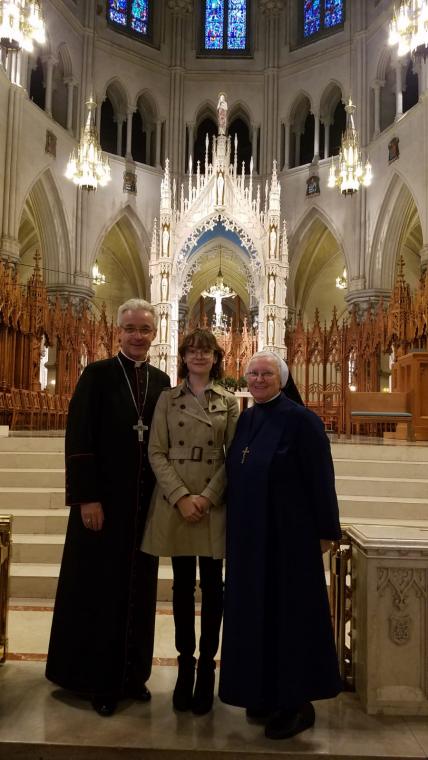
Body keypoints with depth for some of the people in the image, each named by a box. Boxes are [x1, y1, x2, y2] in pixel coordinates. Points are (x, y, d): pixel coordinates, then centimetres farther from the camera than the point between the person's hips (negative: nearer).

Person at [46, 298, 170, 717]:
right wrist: (87, 498, -15)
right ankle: (98, 680, 24)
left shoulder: (161, 382, 8)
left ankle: (132, 674, 28)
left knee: (138, 587, 13)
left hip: (145, 501, 4)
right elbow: (78, 438, -10)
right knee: (99, 586, 7)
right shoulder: (97, 374, -5)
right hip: (104, 499, -4)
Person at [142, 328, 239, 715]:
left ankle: (207, 667, 19)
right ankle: (185, 664, 23)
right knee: (182, 585, 9)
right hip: (175, 501, 1)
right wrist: (181, 496, -12)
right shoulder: (168, 399, 5)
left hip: (215, 502, 0)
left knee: (212, 585, 5)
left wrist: (207, 496, -12)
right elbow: (156, 452, 0)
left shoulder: (229, 402, 4)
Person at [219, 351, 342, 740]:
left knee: (289, 611, 3)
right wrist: (236, 528, 14)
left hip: (288, 534, -7)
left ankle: (299, 703, 19)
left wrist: (326, 530, -10)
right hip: (249, 535, 7)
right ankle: (266, 691, 30)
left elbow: (320, 479, -12)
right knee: (255, 609, 14)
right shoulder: (245, 420, 8)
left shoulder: (300, 419, -12)